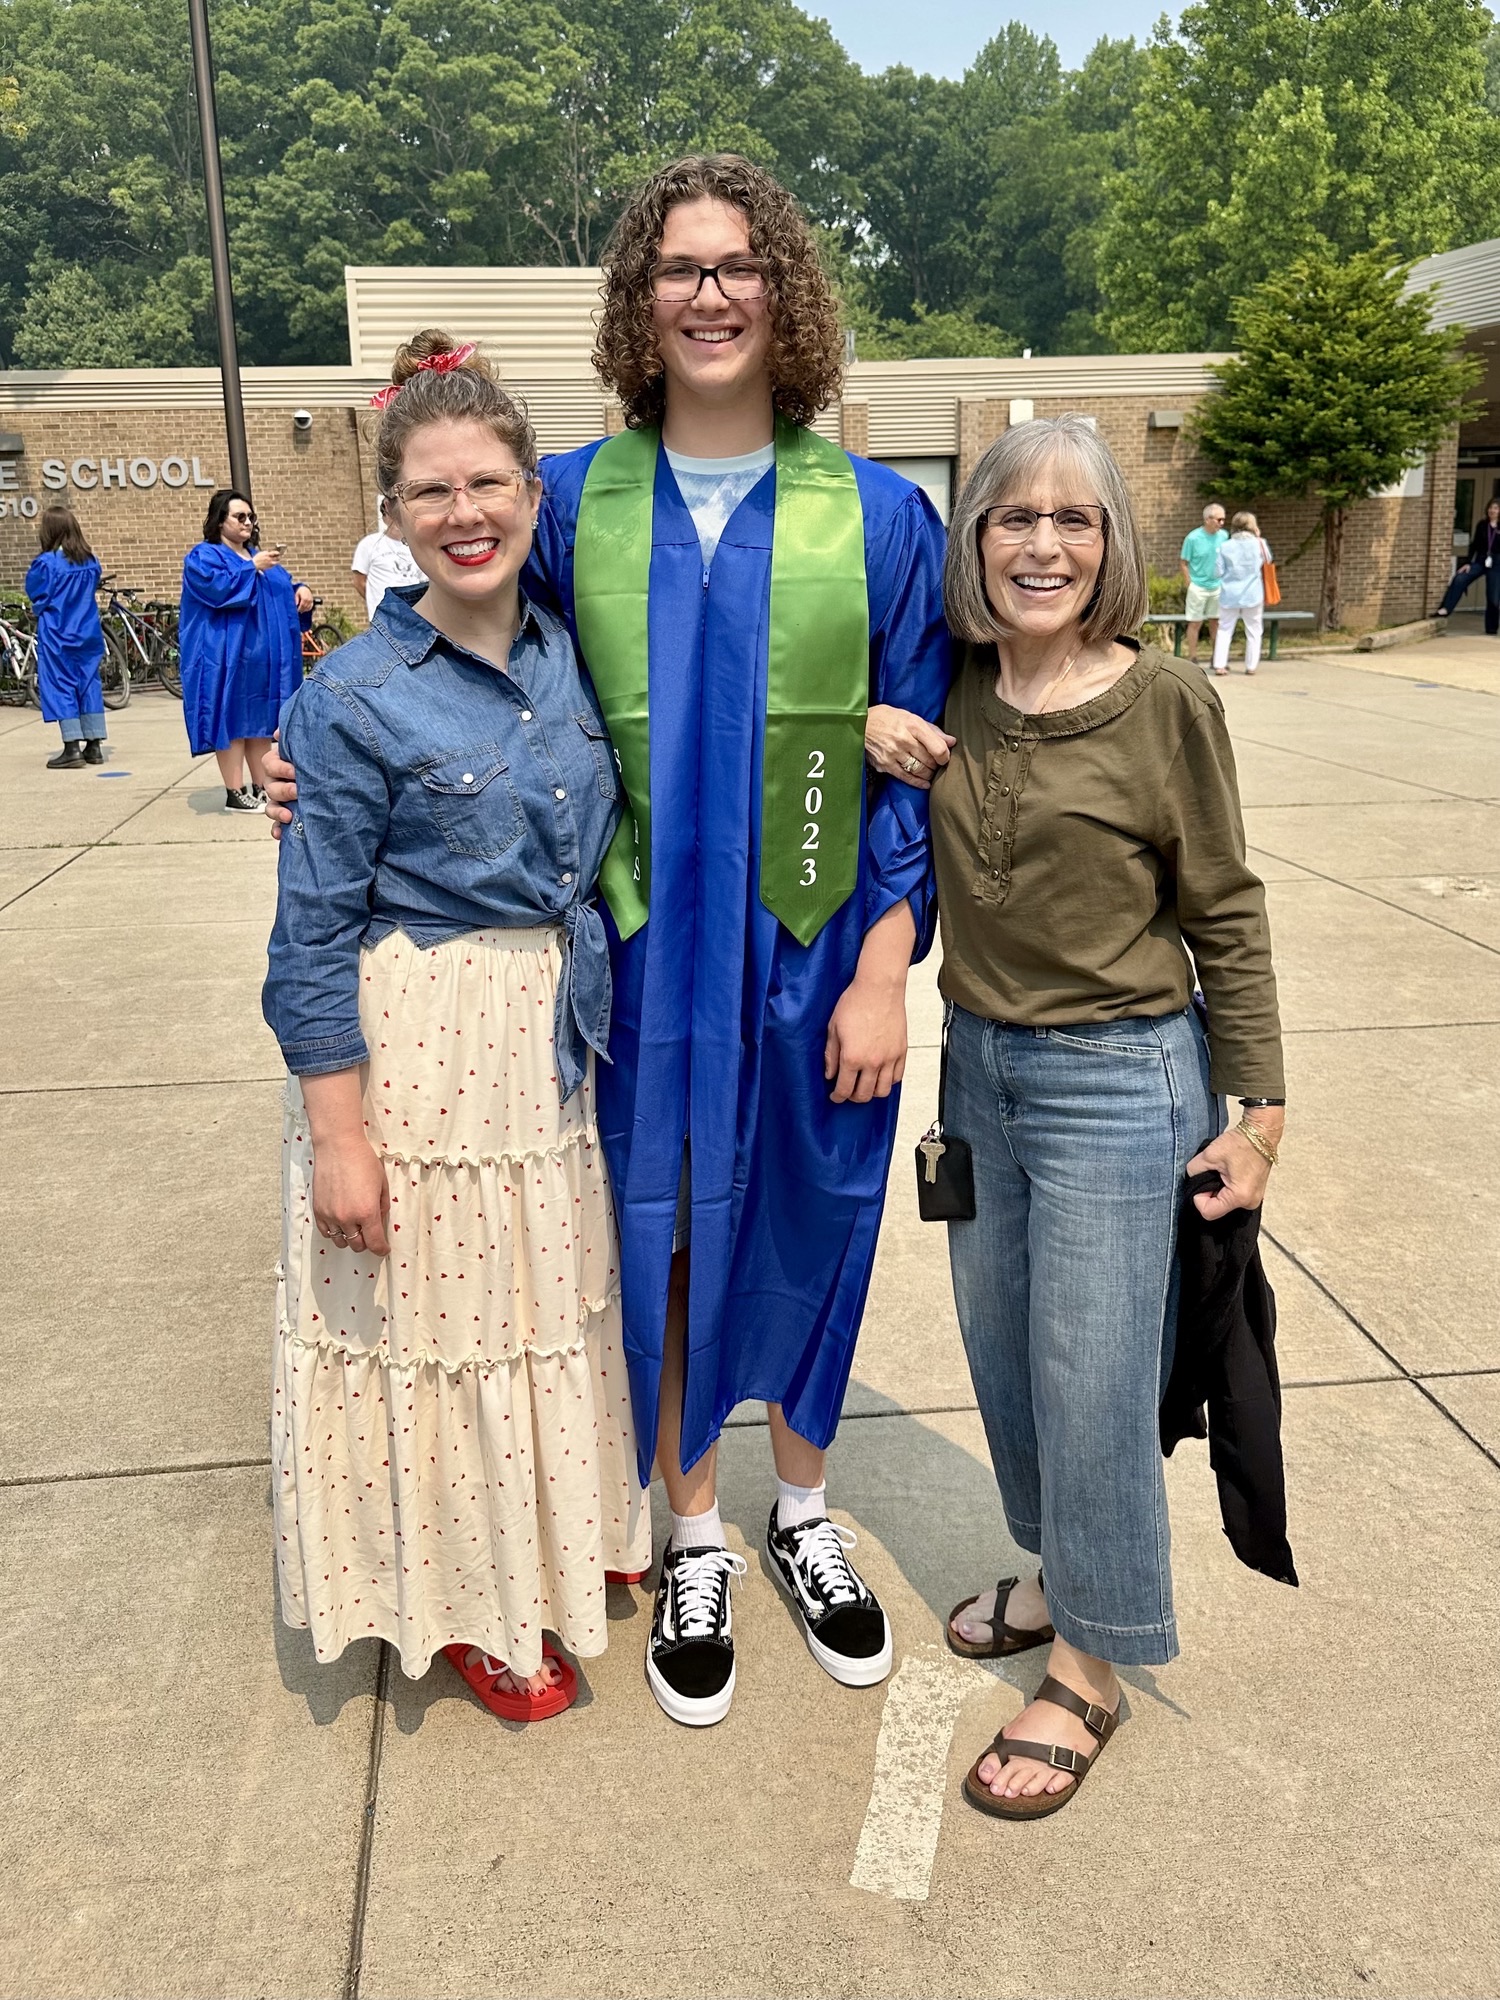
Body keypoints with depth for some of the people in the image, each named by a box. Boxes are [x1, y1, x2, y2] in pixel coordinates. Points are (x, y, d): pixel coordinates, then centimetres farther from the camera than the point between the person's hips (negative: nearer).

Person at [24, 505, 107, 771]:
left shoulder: (47, 562, -15)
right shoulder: (90, 561, 2)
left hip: (56, 635, -5)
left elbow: (35, 592, -7)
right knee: (89, 685, 11)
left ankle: (72, 749, -5)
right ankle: (94, 745, 13)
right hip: (88, 632, 5)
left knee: (61, 689, -1)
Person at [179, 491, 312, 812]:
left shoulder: (258, 555, 23)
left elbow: (281, 590, 24)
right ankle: (234, 793, -5)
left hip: (264, 654, 7)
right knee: (233, 718, -7)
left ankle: (262, 788, 14)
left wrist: (300, 590, 2)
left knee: (262, 719, 8)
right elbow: (216, 587, -19)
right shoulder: (203, 556, -1)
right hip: (227, 655, -7)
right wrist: (252, 568, -18)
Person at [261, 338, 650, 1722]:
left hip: (560, 1034, 6)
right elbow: (316, 933, -13)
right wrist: (336, 1132, -15)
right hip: (420, 1047, -6)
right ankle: (464, 1601, 33)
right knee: (441, 1310, 9)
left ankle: (569, 1531, 46)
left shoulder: (570, 653, 3)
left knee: (555, 1291, 21)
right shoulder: (357, 697, -14)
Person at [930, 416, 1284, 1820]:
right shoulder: (946, 690, 0)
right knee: (1001, 1355, 17)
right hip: (979, 1066, 5)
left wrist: (1260, 1109, -6)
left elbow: (1224, 918, -6)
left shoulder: (1167, 705, -12)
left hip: (1119, 1081, -5)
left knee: (1090, 1376, 3)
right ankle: (1059, 1574, 42)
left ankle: (1089, 1667, 24)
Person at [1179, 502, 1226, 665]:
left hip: (1217, 587, 4)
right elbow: (1184, 563, -6)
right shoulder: (1193, 538, -11)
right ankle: (1193, 659, 9)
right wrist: (1190, 585, -8)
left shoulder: (1223, 536, -1)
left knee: (1215, 621, 10)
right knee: (1195, 622, 2)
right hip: (1198, 587, -4)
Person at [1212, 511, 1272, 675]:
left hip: (1229, 595, 1)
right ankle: (1251, 666, 8)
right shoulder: (1259, 544, -4)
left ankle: (1219, 665, -2)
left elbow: (1219, 572, -2)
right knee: (1253, 631, 8)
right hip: (1253, 595, -1)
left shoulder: (1225, 547, -3)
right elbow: (1268, 559, 16)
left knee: (1224, 629, 6)